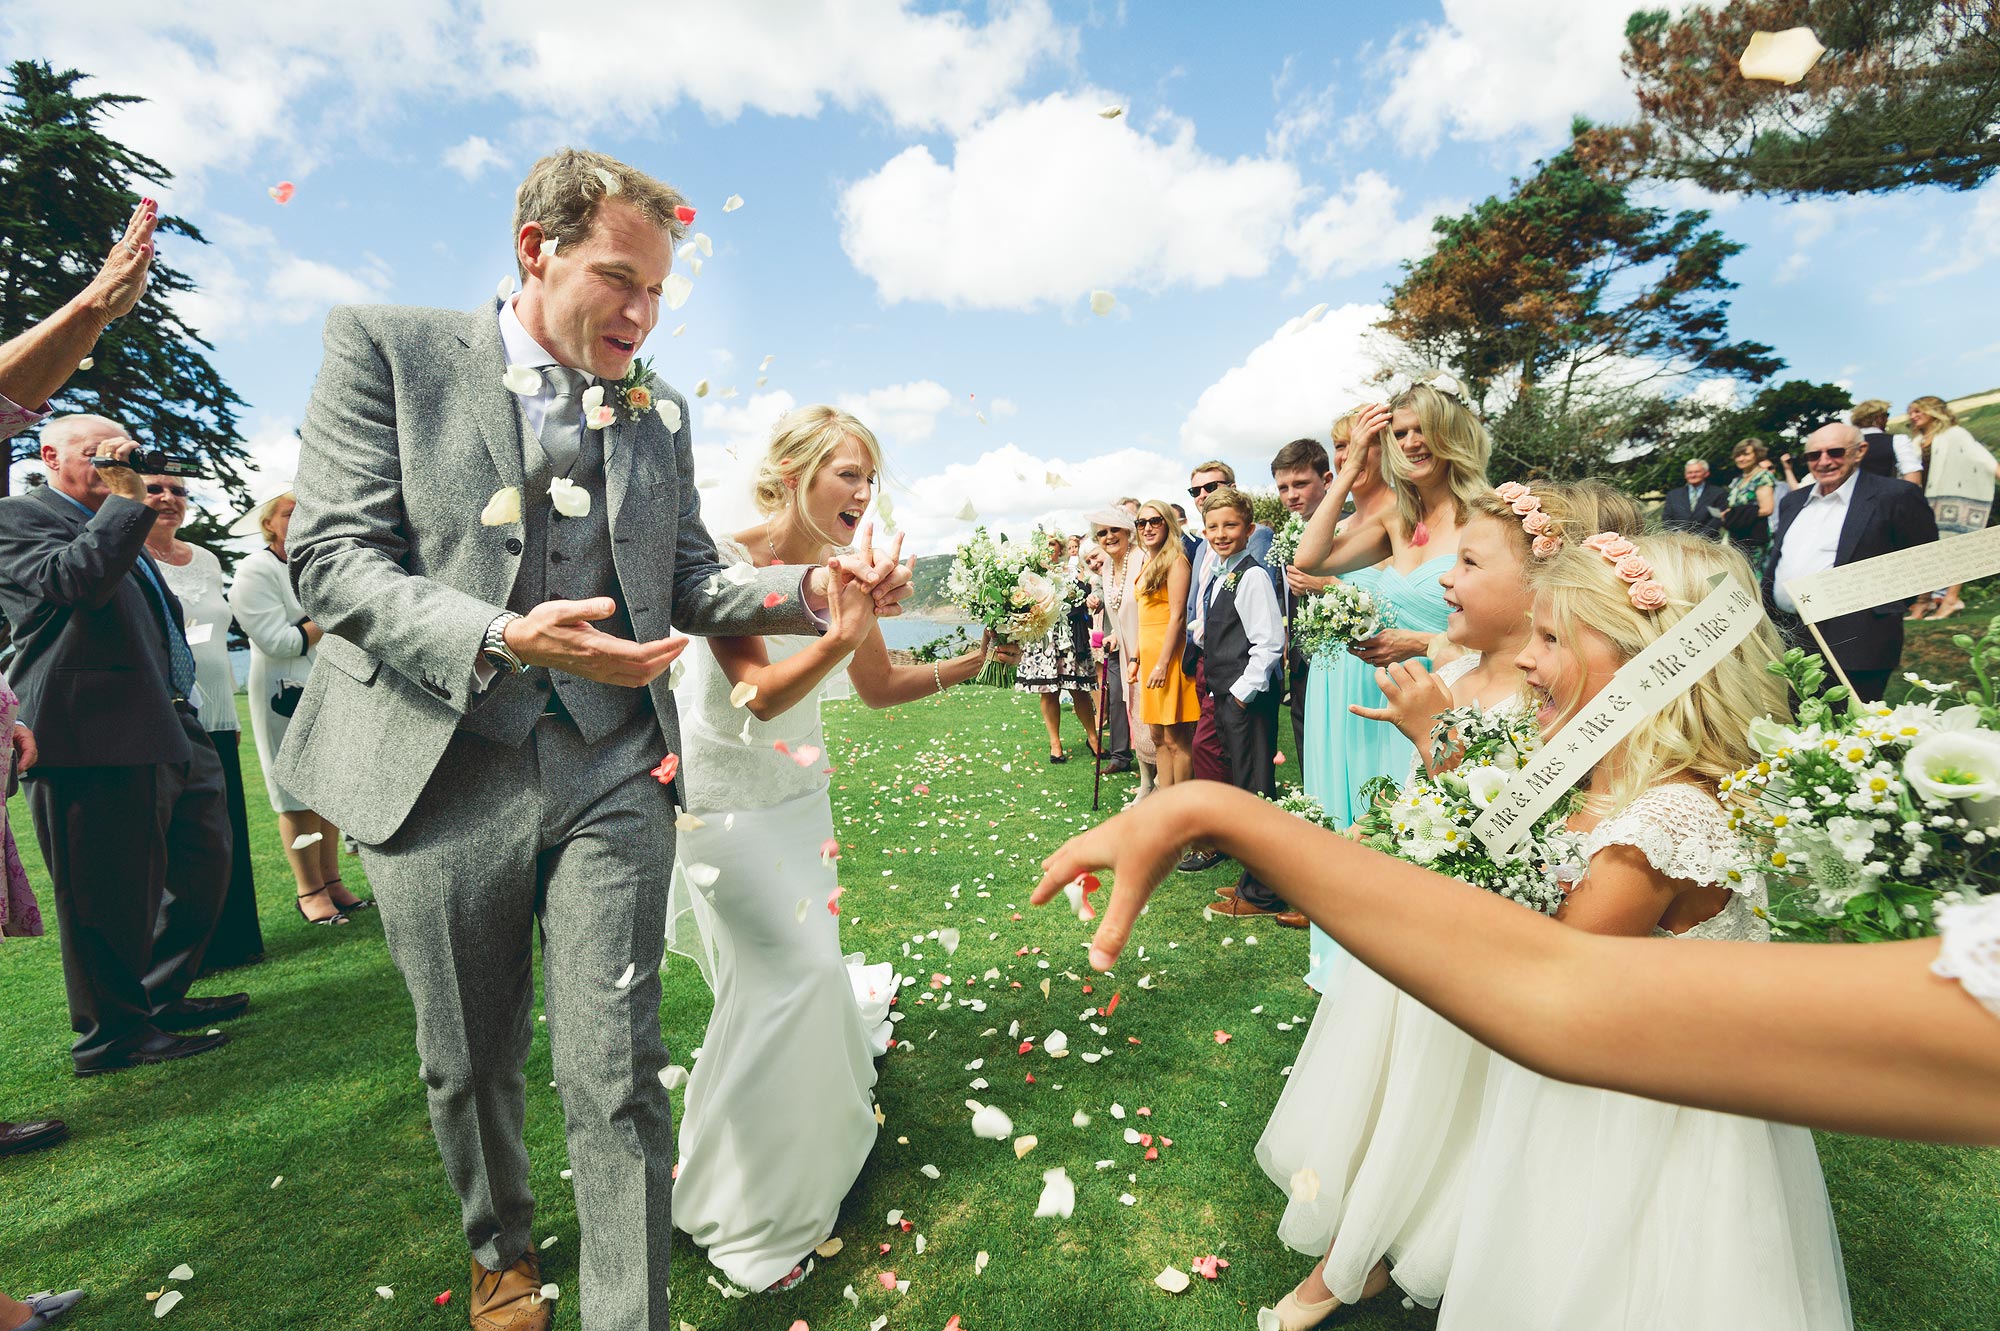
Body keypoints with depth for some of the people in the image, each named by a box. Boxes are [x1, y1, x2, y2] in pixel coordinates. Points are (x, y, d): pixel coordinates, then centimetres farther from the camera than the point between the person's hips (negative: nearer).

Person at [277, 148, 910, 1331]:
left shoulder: (659, 415, 11)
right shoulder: (387, 350, 2)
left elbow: (693, 584, 10)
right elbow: (333, 557, -7)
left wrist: (815, 587, -8)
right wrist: (505, 638, -24)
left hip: (613, 779, 1)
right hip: (445, 778, 0)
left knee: (618, 1076, 1)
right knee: (469, 1063, 19)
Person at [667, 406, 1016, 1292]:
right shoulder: (725, 560, -21)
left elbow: (879, 687, 3)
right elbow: (762, 695, -28)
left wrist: (975, 659, -8)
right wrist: (842, 634, -44)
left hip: (799, 791, 6)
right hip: (725, 797, -5)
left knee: (803, 969, 12)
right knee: (789, 973, -9)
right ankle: (746, 1214, 15)